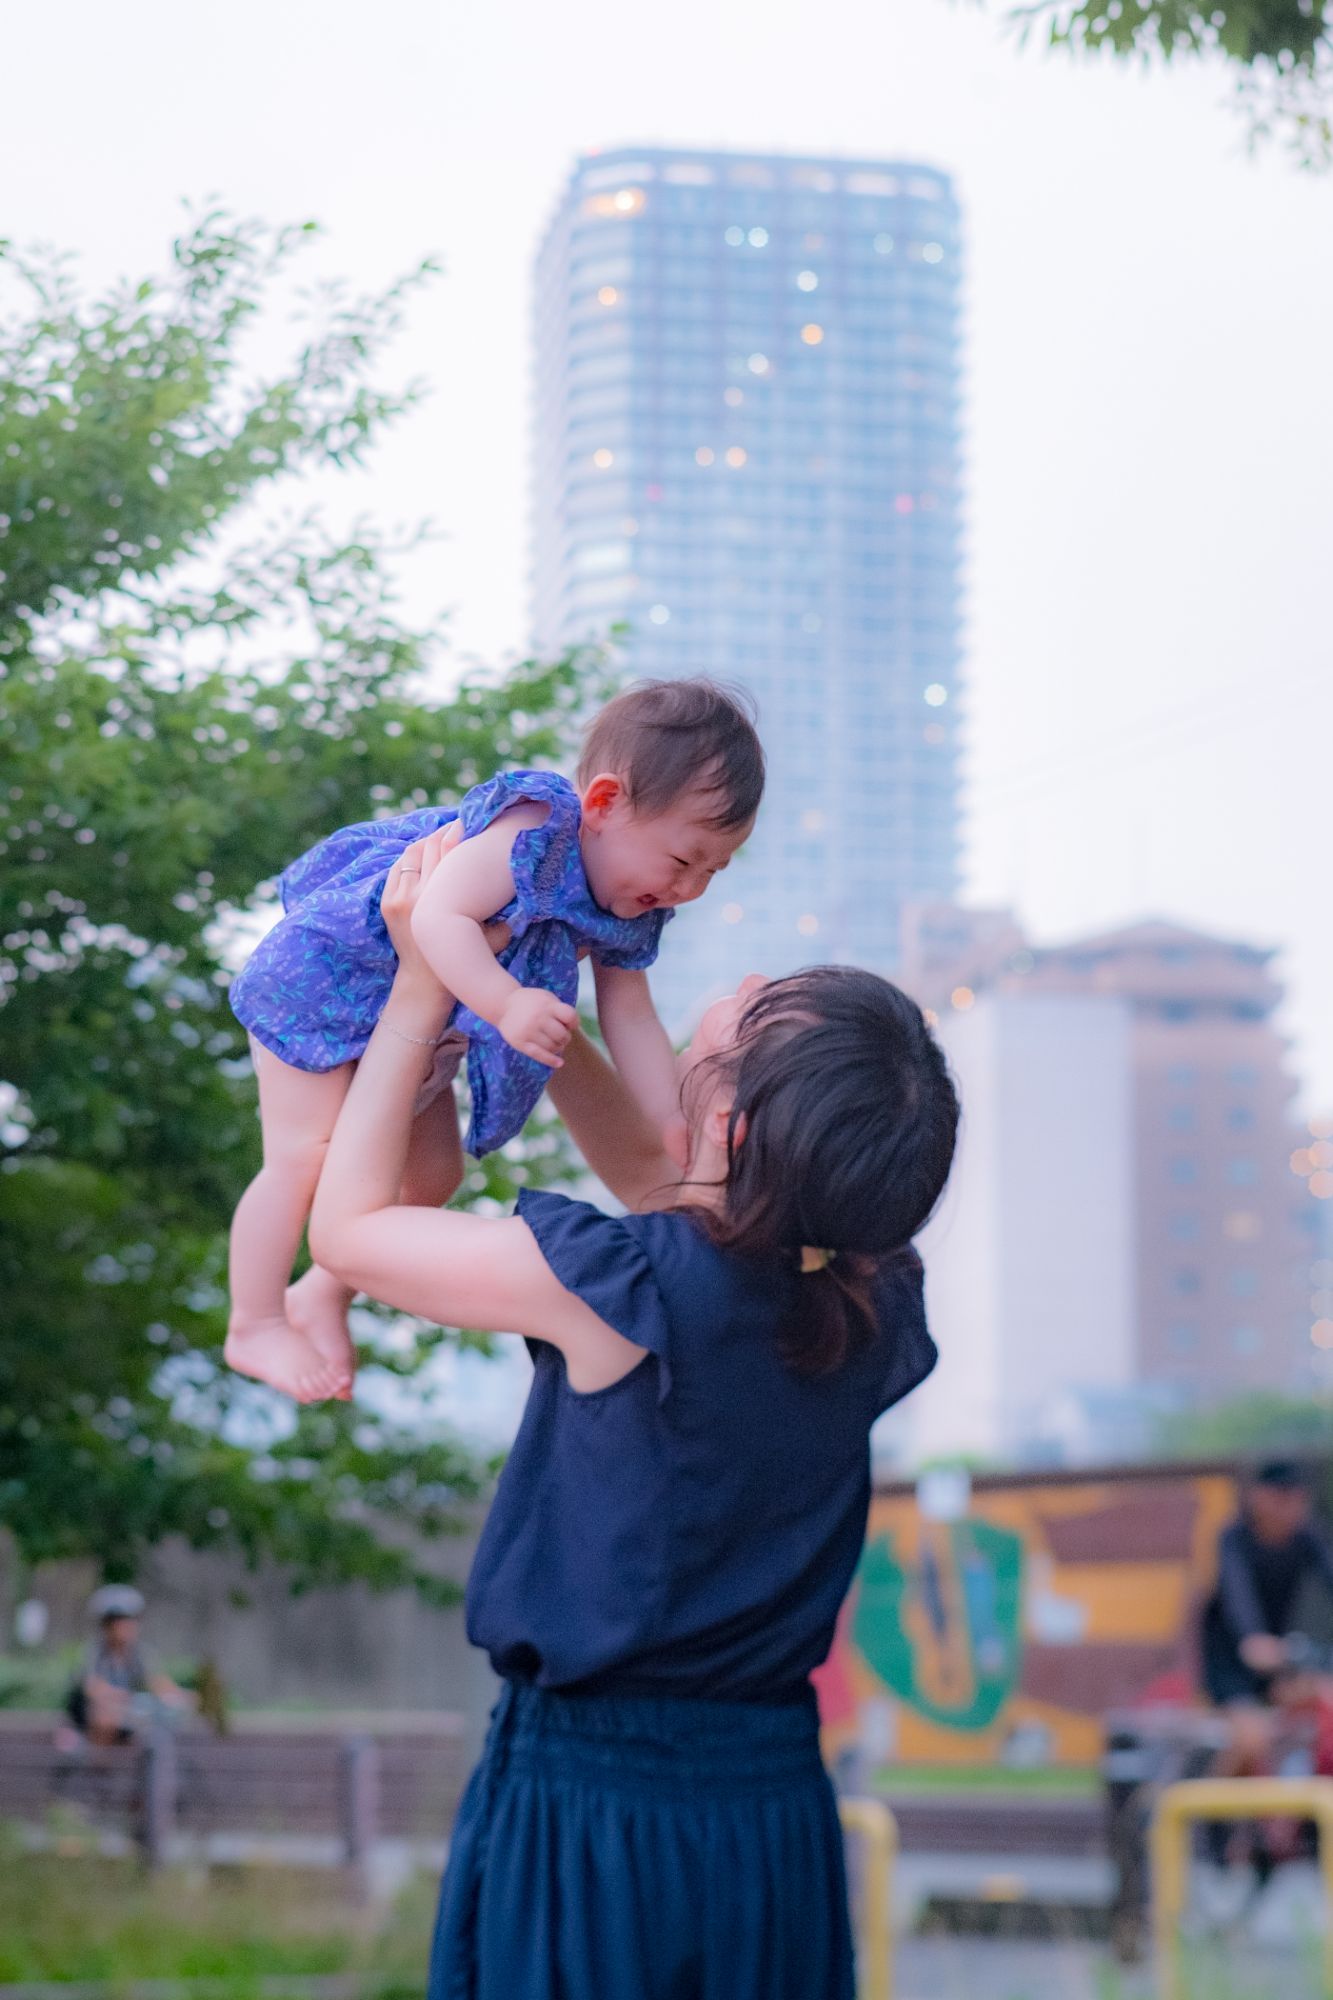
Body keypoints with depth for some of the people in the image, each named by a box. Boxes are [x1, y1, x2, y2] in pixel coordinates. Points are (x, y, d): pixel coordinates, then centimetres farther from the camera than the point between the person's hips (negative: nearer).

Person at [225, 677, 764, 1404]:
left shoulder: (627, 917, -6)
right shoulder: (532, 831, -34)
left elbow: (633, 1024, -4)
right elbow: (438, 915, -44)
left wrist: (673, 1136, -12)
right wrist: (507, 1004, -56)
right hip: (323, 984, -9)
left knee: (433, 1176, 13)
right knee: (306, 1161, -12)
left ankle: (321, 1296, 31)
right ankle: (255, 1325, 5)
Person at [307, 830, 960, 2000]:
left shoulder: (621, 1287, -20)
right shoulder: (879, 1302, -3)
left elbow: (349, 1224, -4)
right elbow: (653, 1175, 16)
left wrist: (425, 990, 2)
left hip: (588, 1796, -5)